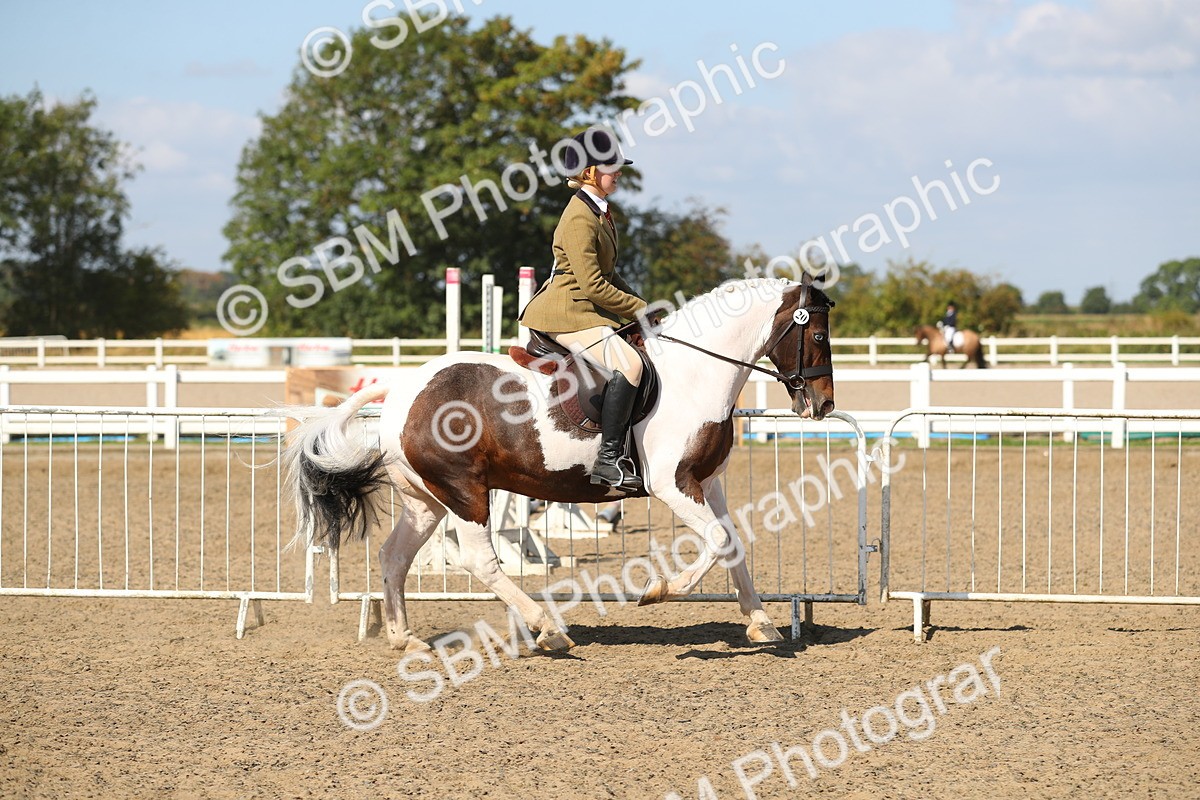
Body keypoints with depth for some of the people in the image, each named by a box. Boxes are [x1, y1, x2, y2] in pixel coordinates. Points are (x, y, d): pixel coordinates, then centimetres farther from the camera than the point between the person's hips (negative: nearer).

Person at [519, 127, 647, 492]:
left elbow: (607, 274, 23)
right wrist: (640, 308, -13)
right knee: (628, 364, -27)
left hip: (586, 308, 11)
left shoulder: (600, 211, 15)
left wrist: (638, 303, 9)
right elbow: (594, 285, -21)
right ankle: (609, 459, -29)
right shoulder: (580, 218, -17)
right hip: (569, 314, -11)